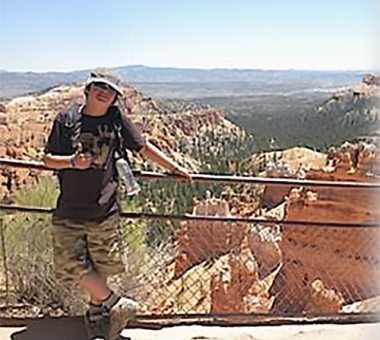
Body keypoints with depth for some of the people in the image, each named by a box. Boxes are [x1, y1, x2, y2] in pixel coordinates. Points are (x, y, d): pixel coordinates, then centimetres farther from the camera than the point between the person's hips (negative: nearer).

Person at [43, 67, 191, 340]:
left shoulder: (117, 120, 1)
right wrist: (71, 161, -18)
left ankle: (96, 313, 35)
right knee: (69, 266, -1)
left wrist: (175, 168, 13)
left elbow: (143, 148, 11)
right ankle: (116, 304, 16)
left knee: (102, 267, 9)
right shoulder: (66, 120, -1)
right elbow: (48, 159, 2)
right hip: (69, 211, 0)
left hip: (104, 211, 0)